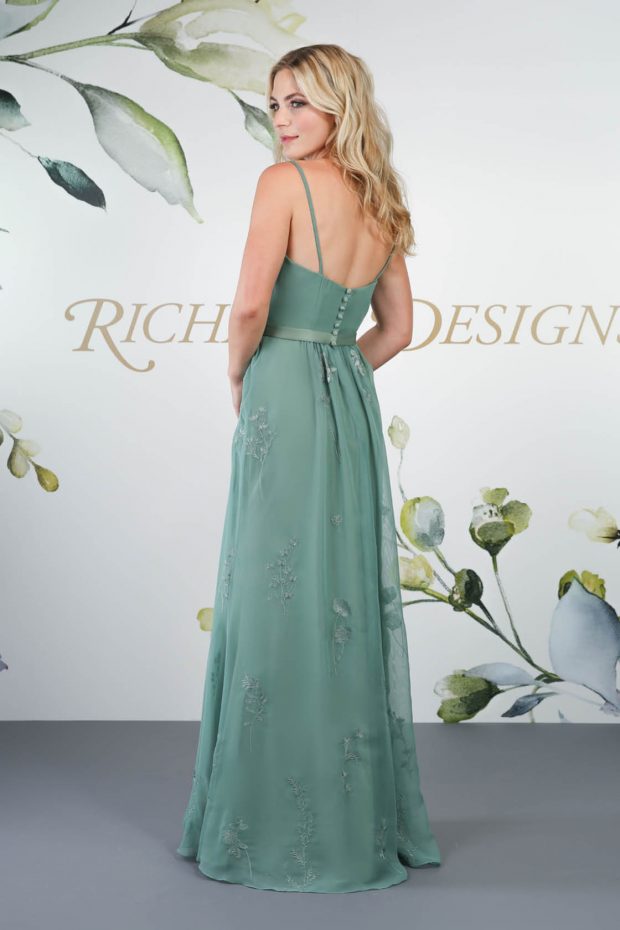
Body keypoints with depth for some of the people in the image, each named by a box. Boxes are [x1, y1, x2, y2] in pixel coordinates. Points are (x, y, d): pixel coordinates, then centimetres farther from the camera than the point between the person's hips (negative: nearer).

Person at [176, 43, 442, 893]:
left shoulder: (285, 183, -7)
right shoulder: (379, 203, 15)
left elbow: (250, 306, -16)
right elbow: (398, 327, 19)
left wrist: (239, 378, 1)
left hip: (287, 403, -7)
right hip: (352, 403, 7)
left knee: (281, 598, -1)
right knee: (348, 601, 11)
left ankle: (287, 831, 8)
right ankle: (367, 818, 21)